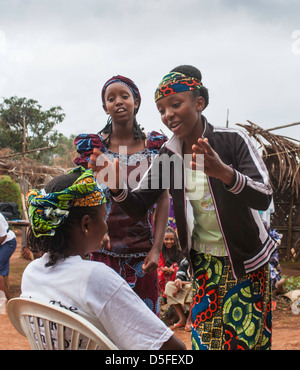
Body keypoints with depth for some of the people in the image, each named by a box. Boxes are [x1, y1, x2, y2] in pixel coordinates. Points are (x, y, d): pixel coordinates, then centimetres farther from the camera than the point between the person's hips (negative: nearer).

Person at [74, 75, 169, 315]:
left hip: (143, 249, 1)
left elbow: (163, 199, 1)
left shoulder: (155, 146, 3)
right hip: (105, 248, 0)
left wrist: (156, 248, -7)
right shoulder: (94, 146, 4)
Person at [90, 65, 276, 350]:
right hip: (203, 261, 3)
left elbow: (264, 198, -25)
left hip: (246, 261, -3)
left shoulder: (232, 140, -17)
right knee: (205, 338, 6)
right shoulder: (168, 155, -3)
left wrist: (224, 172, -43)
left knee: (246, 337, 3)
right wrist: (116, 187, -25)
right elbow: (139, 206, -3)